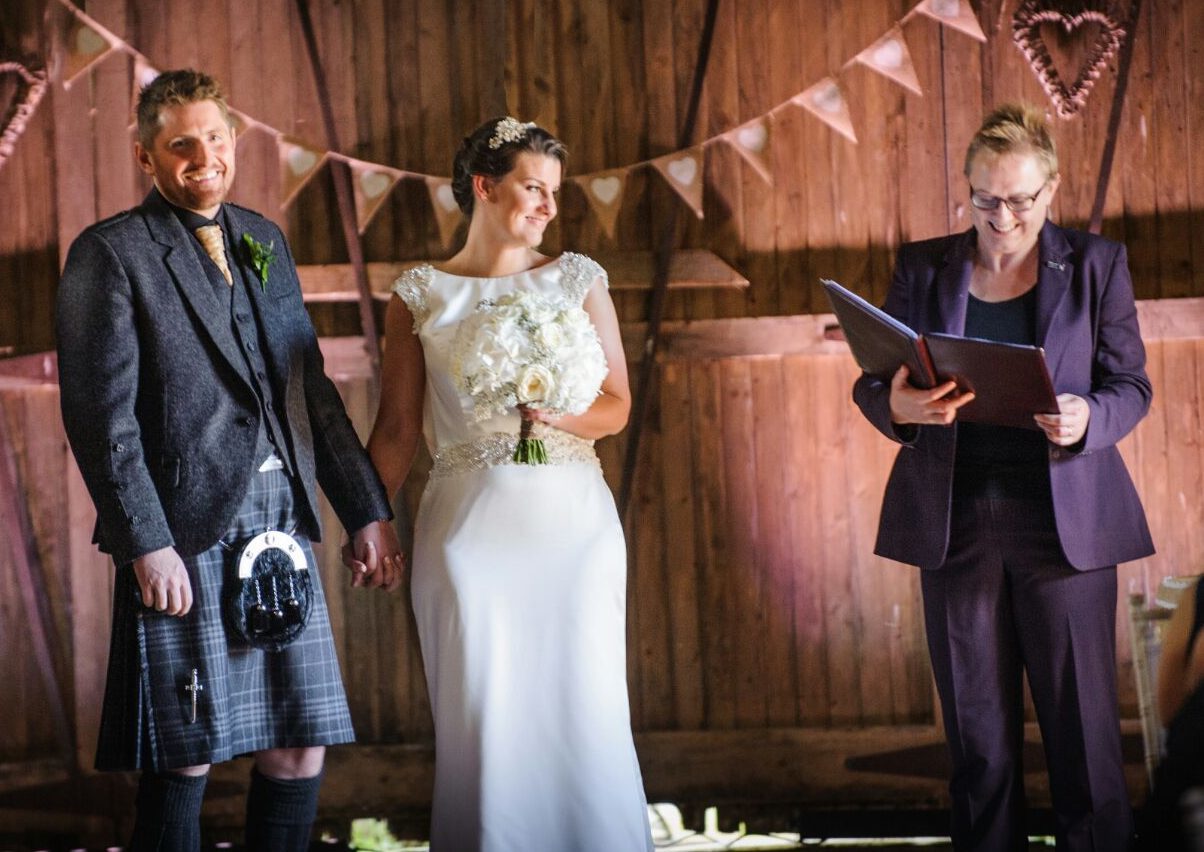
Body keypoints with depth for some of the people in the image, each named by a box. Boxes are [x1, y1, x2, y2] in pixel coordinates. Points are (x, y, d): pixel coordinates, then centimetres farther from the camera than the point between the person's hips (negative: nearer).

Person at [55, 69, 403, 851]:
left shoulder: (264, 242, 16)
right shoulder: (110, 254, -4)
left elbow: (312, 388, 19)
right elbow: (101, 414, -10)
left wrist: (367, 510, 15)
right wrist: (145, 544, -17)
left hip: (282, 524, 6)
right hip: (185, 535, -6)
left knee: (301, 746, 6)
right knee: (184, 763, -2)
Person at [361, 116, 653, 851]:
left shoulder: (579, 280, 7)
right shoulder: (422, 295, 5)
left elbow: (617, 405, 5)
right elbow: (398, 428, 3)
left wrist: (560, 416, -14)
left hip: (572, 520, 1)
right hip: (469, 526, -1)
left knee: (584, 706, -1)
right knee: (482, 714, 1)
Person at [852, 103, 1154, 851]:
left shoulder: (1096, 265, 5)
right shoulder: (924, 268, 9)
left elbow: (1131, 386, 3)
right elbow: (871, 383, 7)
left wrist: (1088, 419, -20)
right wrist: (898, 406, -17)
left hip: (1065, 523, -2)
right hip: (956, 521, 2)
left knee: (1082, 725, -4)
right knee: (978, 731, 5)